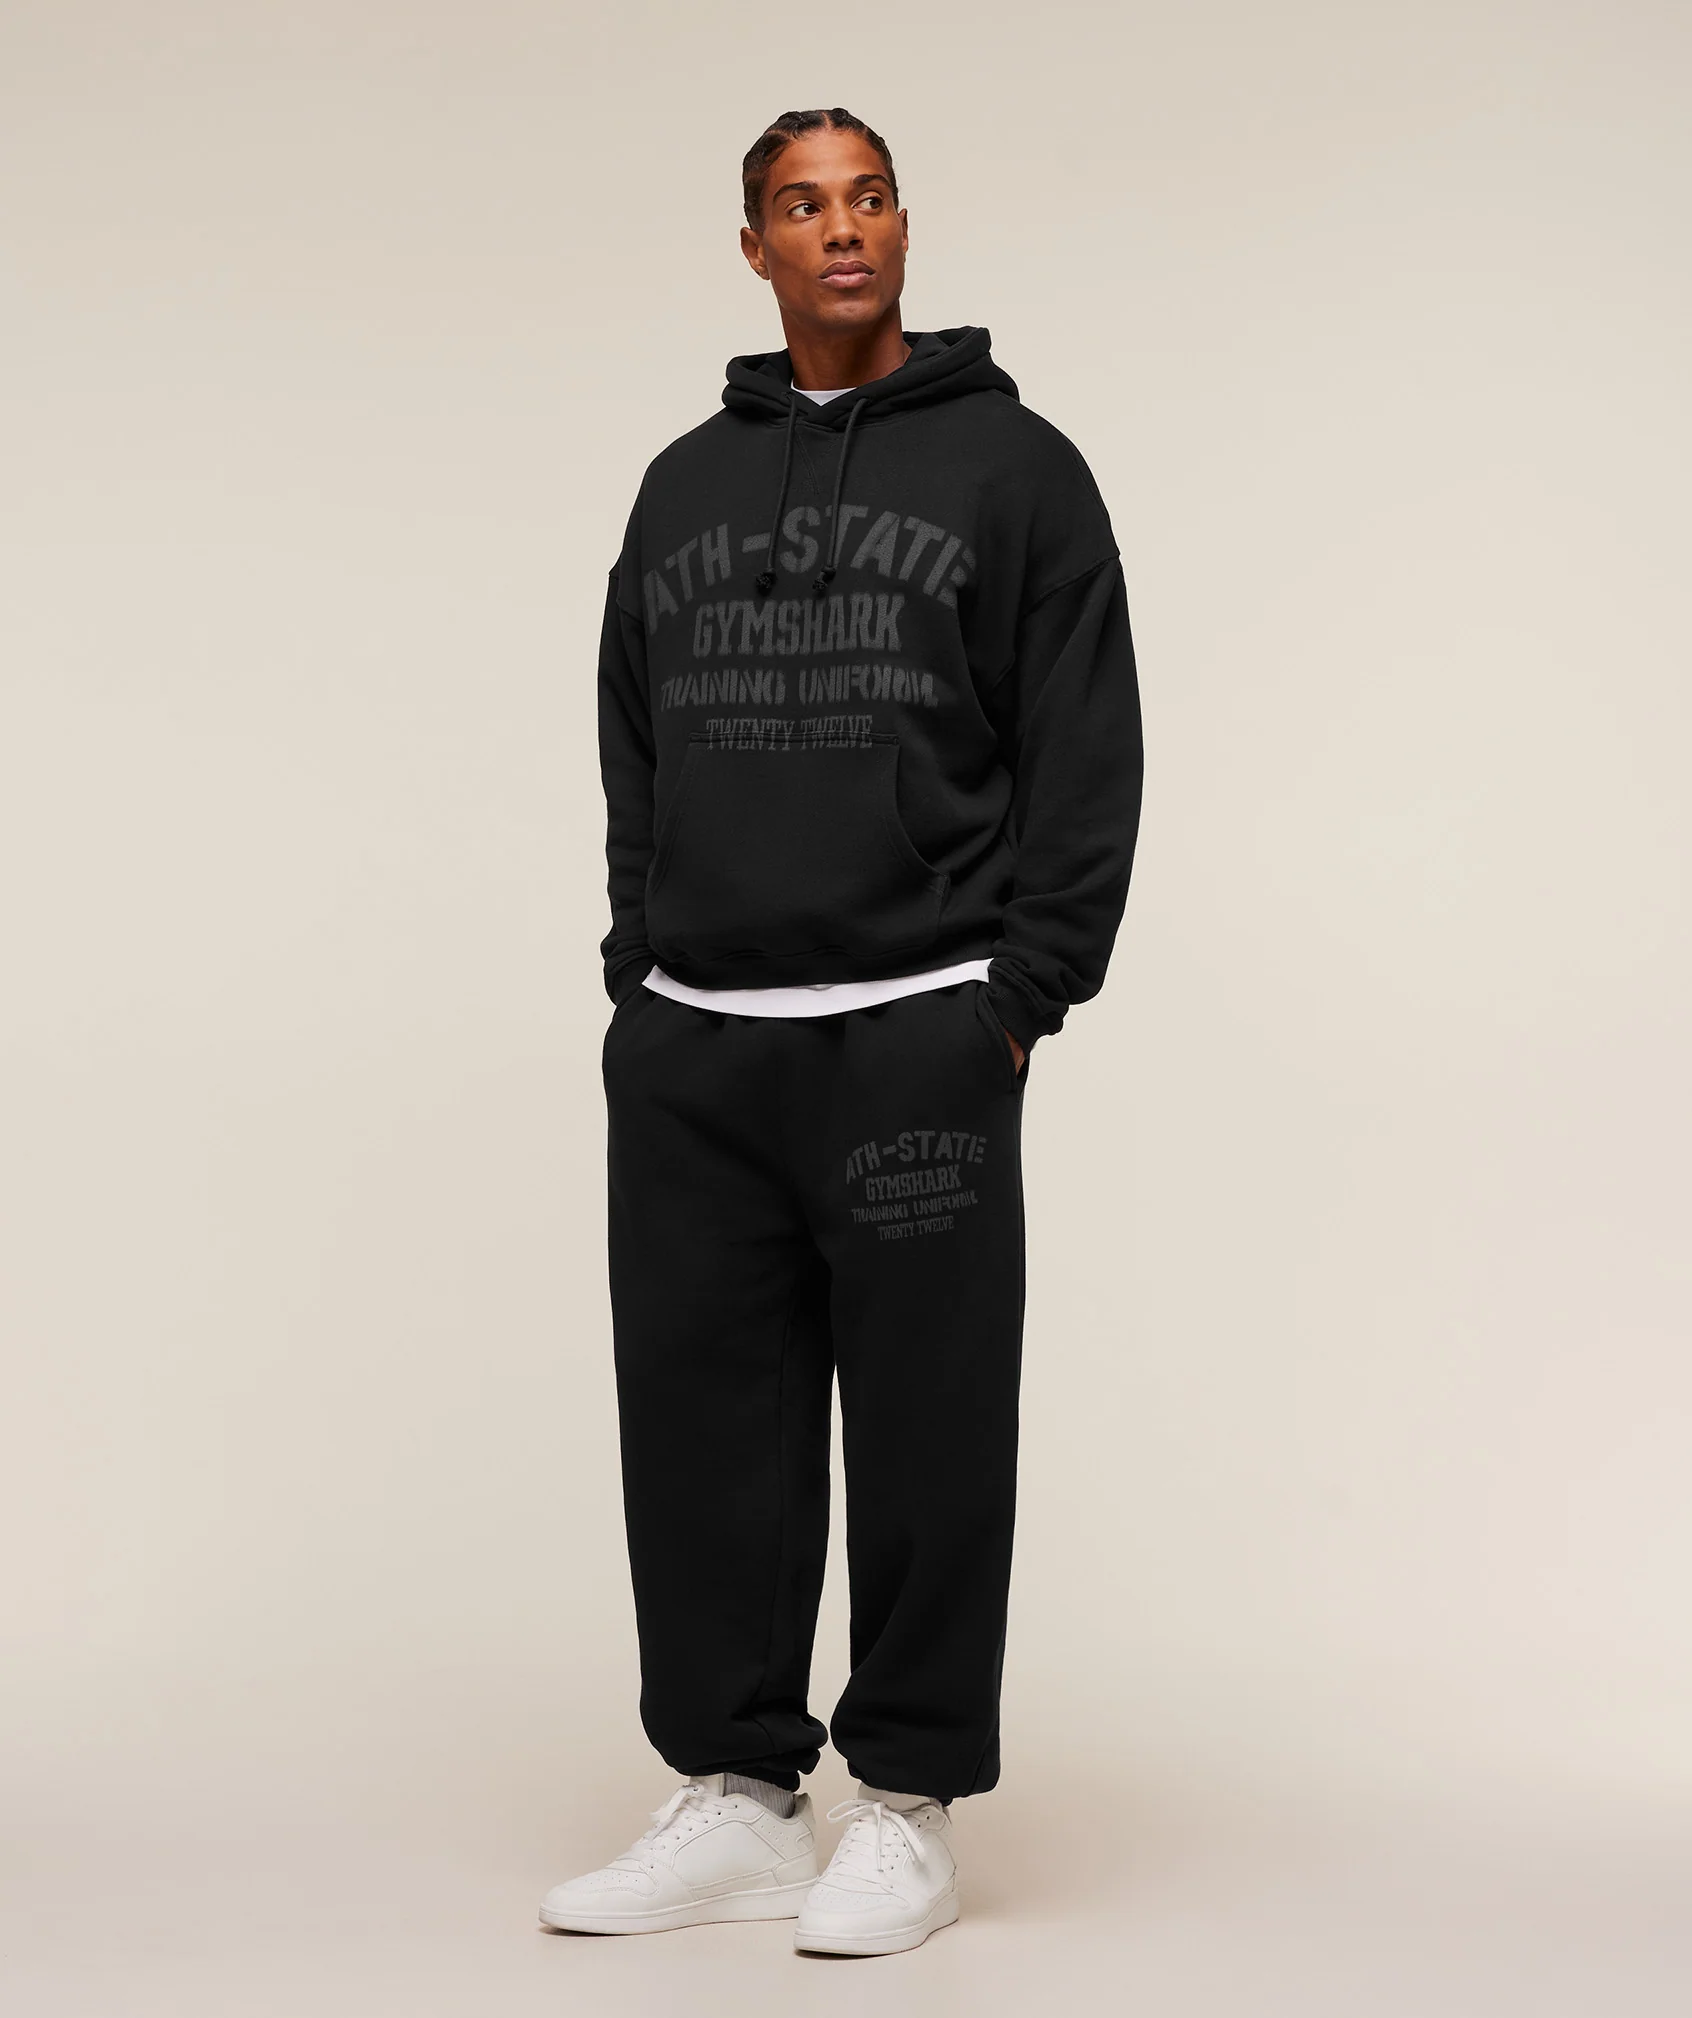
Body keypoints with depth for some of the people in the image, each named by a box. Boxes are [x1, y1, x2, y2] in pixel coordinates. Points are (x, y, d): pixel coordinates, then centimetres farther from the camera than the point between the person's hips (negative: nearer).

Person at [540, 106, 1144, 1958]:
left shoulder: (1011, 467, 3)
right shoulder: (681, 489, 16)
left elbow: (1085, 761, -2)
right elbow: (633, 761, 18)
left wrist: (1020, 996, -9)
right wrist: (643, 984, 9)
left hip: (916, 1035, -4)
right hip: (688, 1051, 5)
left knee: (923, 1432, 0)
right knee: (701, 1423, 6)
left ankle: (908, 1807, 12)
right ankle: (734, 1797, 17)